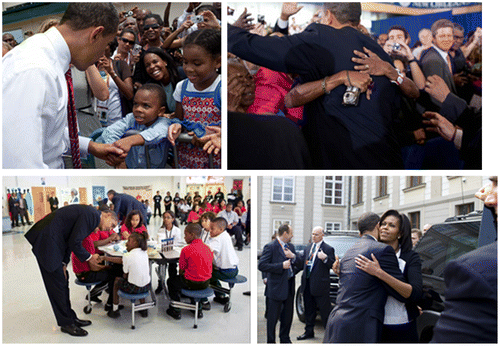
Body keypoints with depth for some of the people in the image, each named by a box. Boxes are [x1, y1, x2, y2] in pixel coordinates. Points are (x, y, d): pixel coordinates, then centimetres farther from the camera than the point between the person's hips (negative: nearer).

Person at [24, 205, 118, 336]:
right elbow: (74, 242, -19)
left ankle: (70, 317, 28)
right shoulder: (91, 215, -18)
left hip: (54, 241, 10)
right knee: (58, 283, 0)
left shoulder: (92, 216, 13)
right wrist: (89, 257, -4)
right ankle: (66, 323, 13)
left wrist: (64, 264, 8)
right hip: (47, 242, -10)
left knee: (63, 280, 16)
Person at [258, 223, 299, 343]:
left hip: (289, 287, 7)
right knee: (273, 317, 4)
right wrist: (281, 266, -21)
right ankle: (271, 341, 18)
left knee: (288, 316, 16)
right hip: (276, 288, -7)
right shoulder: (270, 247, -12)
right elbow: (261, 266, -19)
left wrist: (293, 256, -8)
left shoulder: (291, 247, 11)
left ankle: (285, 339, 32)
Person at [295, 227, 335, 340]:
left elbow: (333, 265, -13)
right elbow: (302, 262, 15)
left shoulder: (328, 249, -6)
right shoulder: (308, 247, 14)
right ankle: (309, 332, 29)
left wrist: (325, 258, -29)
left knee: (325, 310, 0)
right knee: (309, 309, 17)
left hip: (320, 284, -7)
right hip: (307, 284, 7)